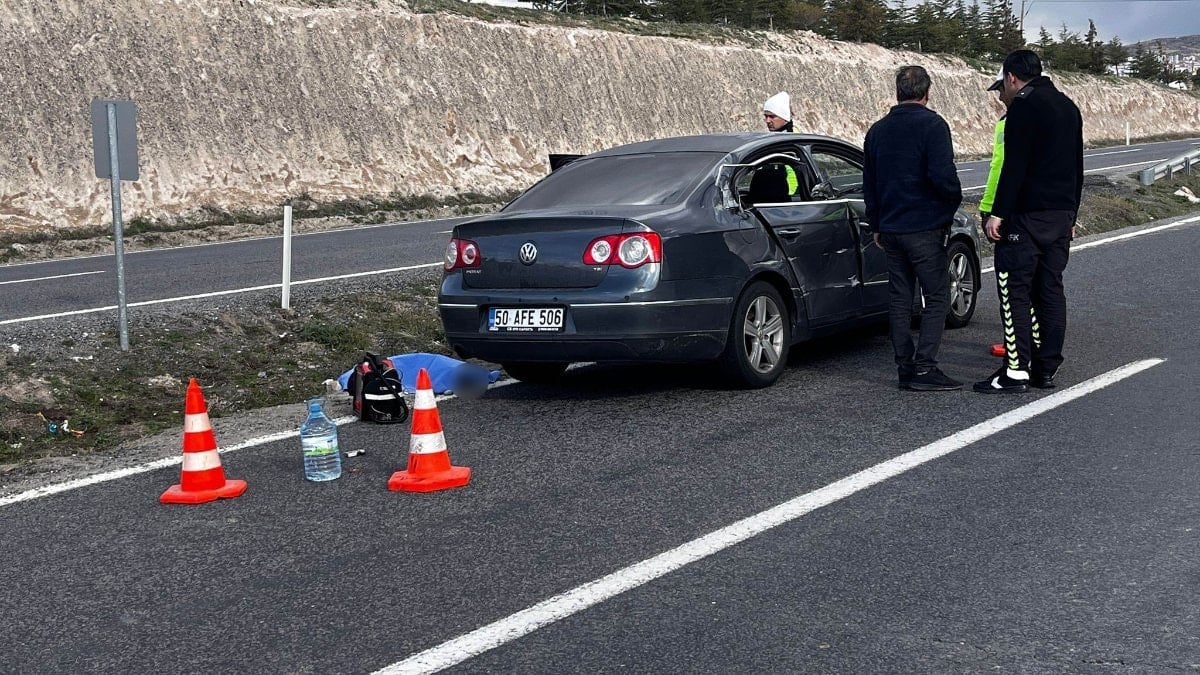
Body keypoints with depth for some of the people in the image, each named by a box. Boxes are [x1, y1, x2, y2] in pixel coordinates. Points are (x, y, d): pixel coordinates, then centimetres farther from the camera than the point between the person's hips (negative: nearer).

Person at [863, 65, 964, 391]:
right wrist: (954, 199, 0)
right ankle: (924, 367, -7)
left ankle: (905, 367, 11)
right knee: (937, 297, -1)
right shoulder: (932, 125, -9)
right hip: (925, 229, -6)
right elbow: (942, 175, -20)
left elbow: (869, 183, 17)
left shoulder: (878, 130, 12)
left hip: (890, 228, 6)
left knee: (899, 299, 10)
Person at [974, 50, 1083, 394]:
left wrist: (998, 213, -18)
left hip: (1027, 215, -8)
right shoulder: (1068, 107, 18)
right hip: (1061, 216, 9)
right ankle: (1047, 369, 12)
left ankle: (1016, 371, -7)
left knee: (1014, 291, -5)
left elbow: (1014, 166, -19)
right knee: (1050, 290, 10)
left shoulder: (1023, 107, -11)